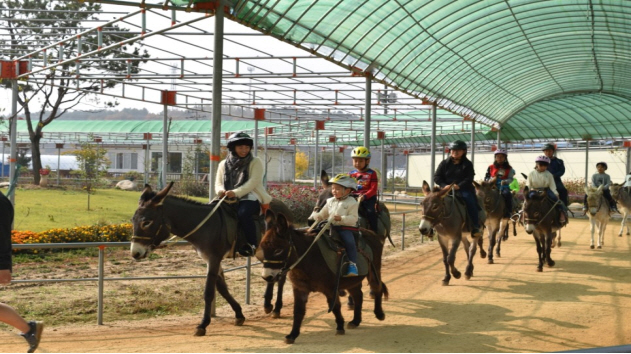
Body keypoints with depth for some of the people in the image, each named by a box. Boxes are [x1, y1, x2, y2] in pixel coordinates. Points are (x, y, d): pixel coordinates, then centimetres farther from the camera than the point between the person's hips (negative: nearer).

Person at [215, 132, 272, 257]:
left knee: (243, 213, -36)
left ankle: (251, 245, -25)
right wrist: (220, 191, -14)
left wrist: (236, 192, -25)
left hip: (251, 197, -5)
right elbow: (218, 183, 13)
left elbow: (253, 182, -11)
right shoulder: (224, 164, 16)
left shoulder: (255, 162, 2)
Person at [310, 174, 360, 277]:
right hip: (331, 227, 6)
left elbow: (353, 218, -10)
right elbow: (323, 214, 21)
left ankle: (352, 264, -25)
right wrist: (316, 217, -2)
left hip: (346, 228, -6)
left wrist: (341, 218, -25)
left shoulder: (351, 202, -2)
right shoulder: (330, 201, 15)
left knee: (349, 242, -29)